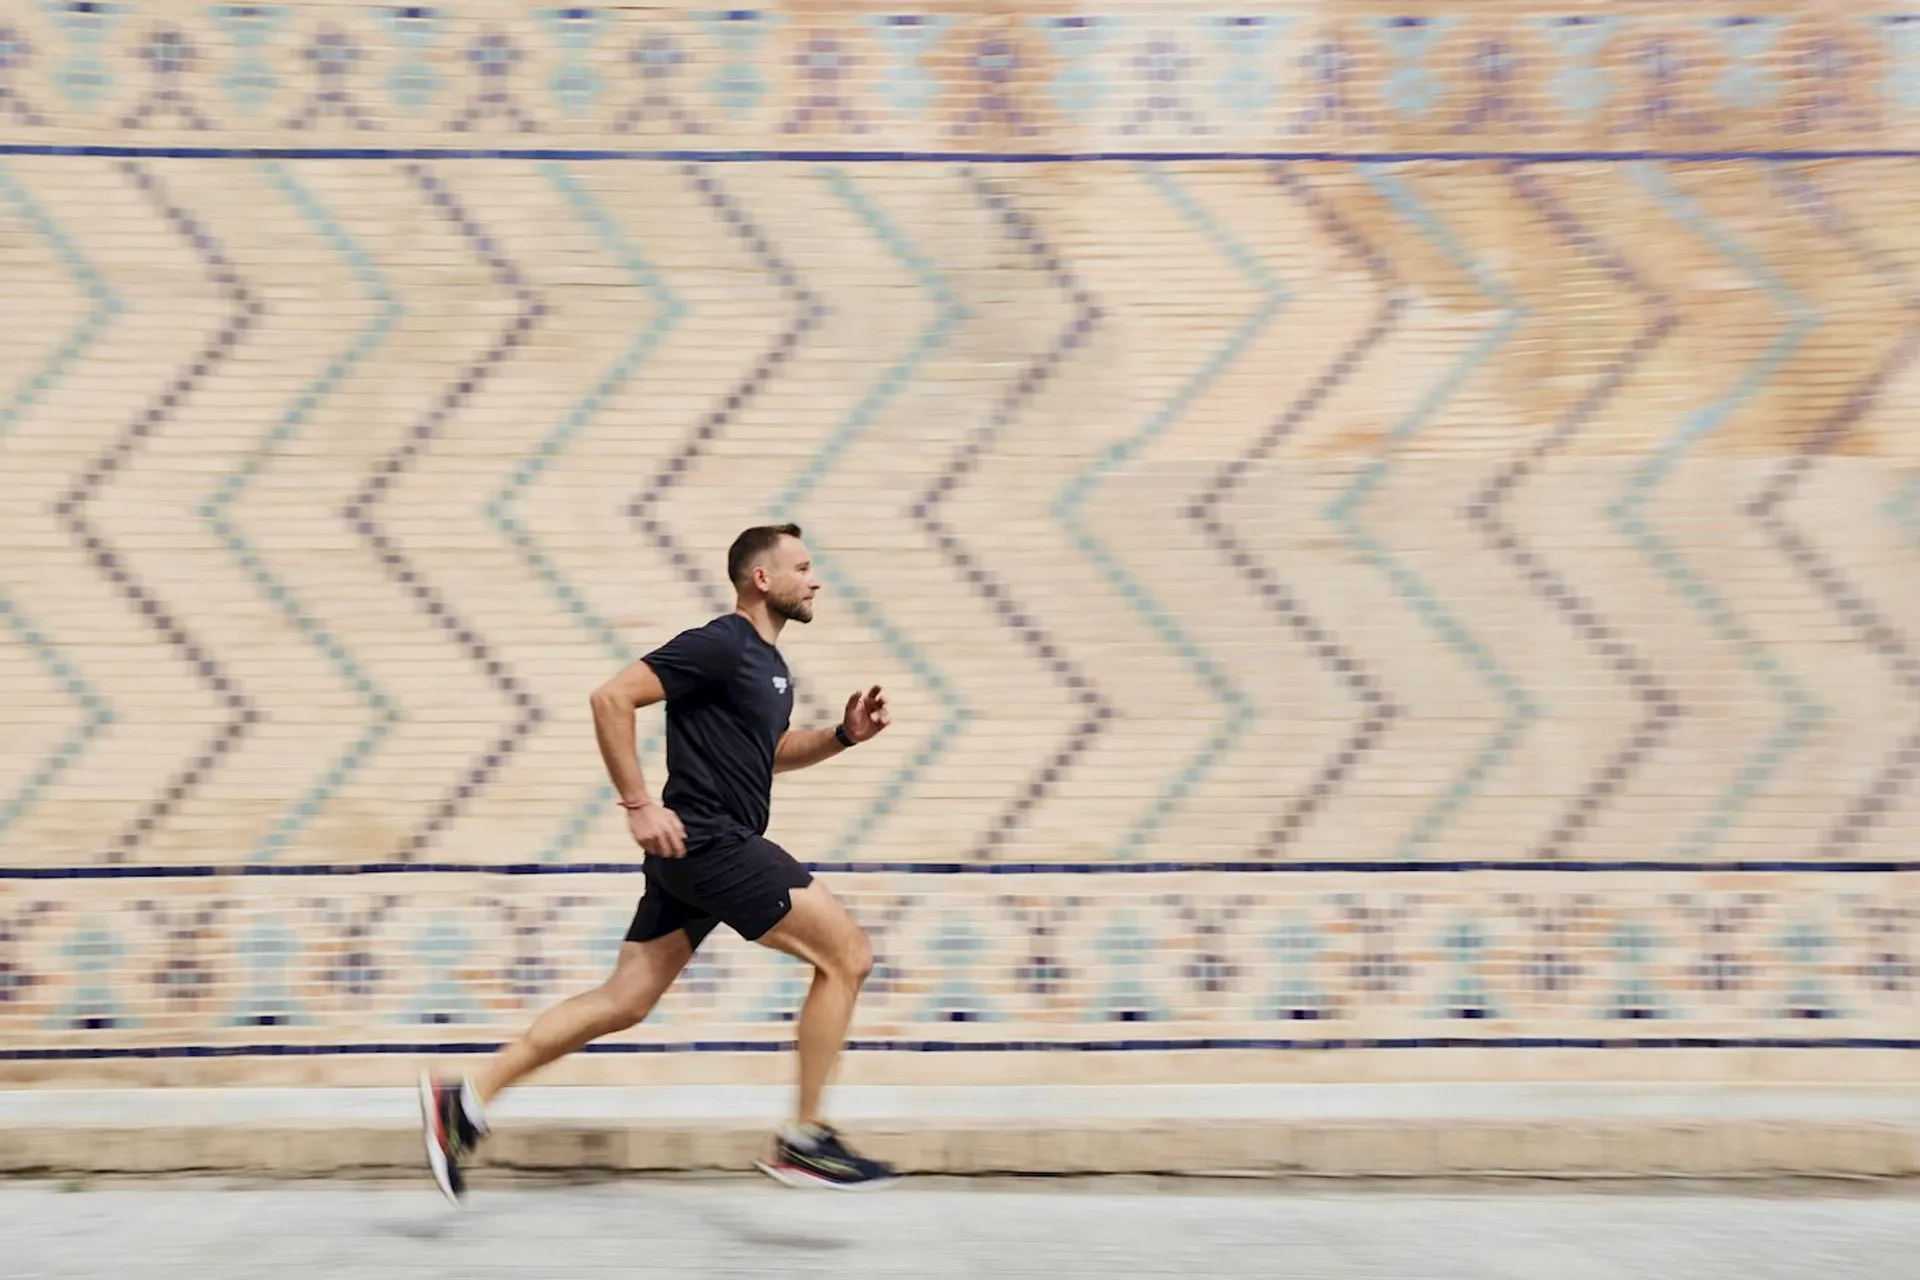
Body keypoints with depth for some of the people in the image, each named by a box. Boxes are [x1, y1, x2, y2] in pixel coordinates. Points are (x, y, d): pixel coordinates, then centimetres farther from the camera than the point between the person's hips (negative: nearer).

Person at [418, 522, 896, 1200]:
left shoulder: (768, 662, 17)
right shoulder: (718, 645, -13)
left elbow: (771, 751, 31)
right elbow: (612, 697, -18)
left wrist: (844, 734, 13)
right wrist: (639, 804, -20)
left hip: (693, 853, 10)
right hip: (708, 842, -10)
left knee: (624, 1001, 9)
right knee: (847, 953, -9)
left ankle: (466, 1101, 10)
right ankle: (804, 1139, -3)